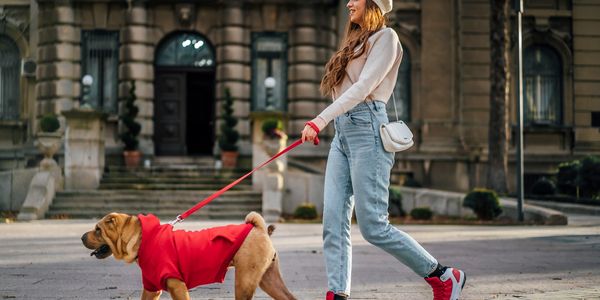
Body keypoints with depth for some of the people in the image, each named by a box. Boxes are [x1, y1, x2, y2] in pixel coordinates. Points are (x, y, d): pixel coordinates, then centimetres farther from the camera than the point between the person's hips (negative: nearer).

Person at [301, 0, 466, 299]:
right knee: (333, 222, -2)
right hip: (342, 133, 9)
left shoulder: (385, 37, -2)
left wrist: (320, 120, -24)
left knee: (373, 226, -9)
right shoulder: (357, 42, 24)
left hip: (367, 129, -8)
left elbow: (363, 87, -15)